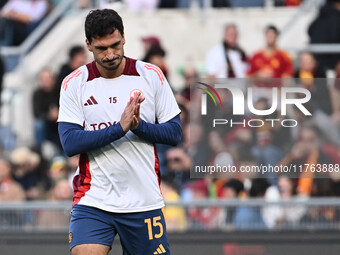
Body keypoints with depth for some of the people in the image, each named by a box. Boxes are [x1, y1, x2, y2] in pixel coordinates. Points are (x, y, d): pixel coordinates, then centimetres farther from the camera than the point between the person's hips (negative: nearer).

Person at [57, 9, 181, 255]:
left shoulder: (151, 76, 2)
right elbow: (70, 143, -11)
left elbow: (175, 133, 2)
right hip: (93, 202, -1)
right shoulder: (74, 84, -1)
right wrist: (119, 128, -21)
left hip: (145, 202, 2)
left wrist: (138, 126, -16)